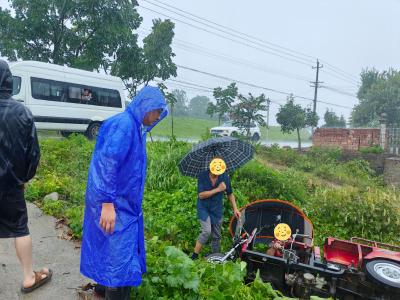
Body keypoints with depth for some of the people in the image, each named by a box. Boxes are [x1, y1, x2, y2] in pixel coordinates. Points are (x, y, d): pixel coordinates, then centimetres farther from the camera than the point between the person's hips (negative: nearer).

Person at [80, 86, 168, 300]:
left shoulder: (135, 127, 11)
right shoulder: (124, 124, -19)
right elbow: (107, 163, -25)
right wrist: (107, 203, -26)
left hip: (124, 203, 10)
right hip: (114, 205, -10)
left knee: (125, 254, 20)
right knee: (118, 256, 0)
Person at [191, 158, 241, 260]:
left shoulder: (225, 177, -8)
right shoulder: (202, 176, -16)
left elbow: (230, 193, 6)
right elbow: (201, 195, -22)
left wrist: (235, 209, 3)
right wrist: (218, 189, -25)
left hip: (217, 209, 3)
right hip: (203, 208, -3)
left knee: (216, 236, 9)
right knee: (206, 231, -19)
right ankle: (194, 256, -3)